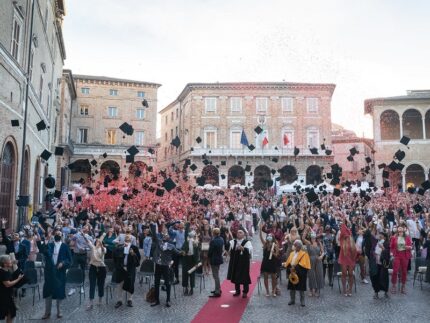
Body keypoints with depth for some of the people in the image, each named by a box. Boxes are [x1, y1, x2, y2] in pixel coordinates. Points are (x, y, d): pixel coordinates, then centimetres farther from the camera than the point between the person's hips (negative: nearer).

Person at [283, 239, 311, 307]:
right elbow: (288, 263, 9)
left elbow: (304, 264, -16)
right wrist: (290, 268, -11)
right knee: (292, 287, 9)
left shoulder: (304, 254, -5)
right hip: (292, 273, 5)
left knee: (301, 288, 1)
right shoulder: (292, 253, 13)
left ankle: (302, 301, 12)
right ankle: (292, 300, 20)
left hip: (300, 273, -5)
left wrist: (295, 268, -23)